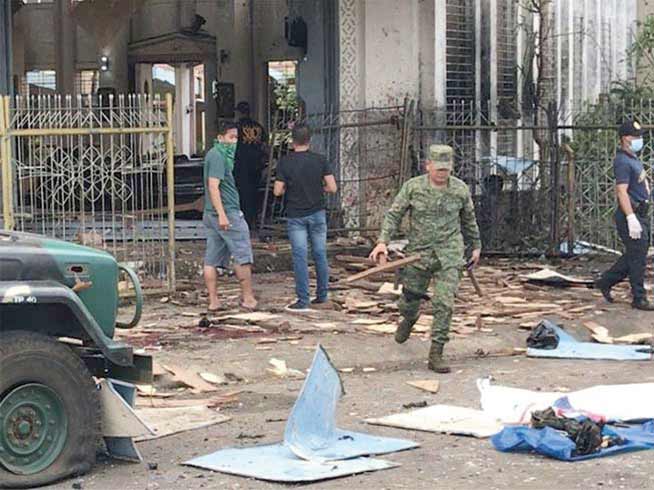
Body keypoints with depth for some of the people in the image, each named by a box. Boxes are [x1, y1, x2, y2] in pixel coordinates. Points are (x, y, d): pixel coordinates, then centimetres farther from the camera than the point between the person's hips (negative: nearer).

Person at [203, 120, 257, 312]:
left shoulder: (215, 154, 19)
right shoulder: (218, 156, -12)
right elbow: (213, 186, -20)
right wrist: (222, 215, -25)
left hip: (211, 214, 10)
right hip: (227, 211, -10)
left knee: (212, 259, 5)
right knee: (242, 255, -2)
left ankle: (213, 300, 6)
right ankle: (247, 297, 1)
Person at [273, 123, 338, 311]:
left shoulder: (285, 162, -7)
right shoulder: (320, 160, -4)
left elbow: (278, 191, -7)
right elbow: (332, 188, -6)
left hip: (296, 216, -2)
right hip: (317, 213, 2)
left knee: (300, 256, -2)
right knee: (320, 255, 11)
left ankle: (303, 299, -3)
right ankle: (322, 295, 19)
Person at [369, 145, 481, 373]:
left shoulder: (460, 189, -1)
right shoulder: (413, 187, -6)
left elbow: (469, 219, 14)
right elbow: (394, 215, -3)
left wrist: (476, 246, 23)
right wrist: (383, 241, -15)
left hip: (449, 256, 0)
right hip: (418, 253, 1)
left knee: (444, 304, -11)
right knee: (408, 301, 12)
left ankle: (435, 355, -4)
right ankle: (410, 319, 50)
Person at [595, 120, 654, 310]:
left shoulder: (634, 159, 16)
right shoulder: (623, 162, -16)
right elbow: (621, 191, -24)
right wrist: (631, 218, -30)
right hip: (631, 215, -10)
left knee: (634, 255, 15)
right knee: (638, 258, -5)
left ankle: (606, 282, 24)